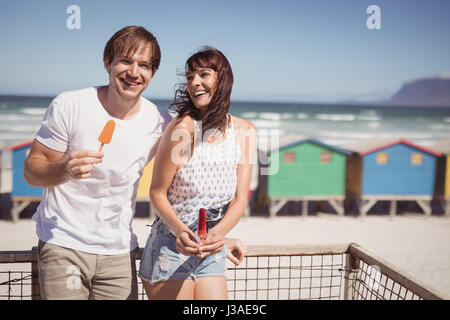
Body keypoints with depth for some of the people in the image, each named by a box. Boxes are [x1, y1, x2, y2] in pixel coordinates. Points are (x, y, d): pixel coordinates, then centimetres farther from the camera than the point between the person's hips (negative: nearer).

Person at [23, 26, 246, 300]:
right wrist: (65, 169, -27)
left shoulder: (160, 123, -4)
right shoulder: (69, 106, -9)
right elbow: (31, 171, -4)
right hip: (62, 244, -2)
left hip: (119, 250, 2)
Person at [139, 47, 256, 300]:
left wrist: (218, 233, -20)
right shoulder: (183, 126, -14)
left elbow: (240, 198, -3)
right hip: (170, 248, -4)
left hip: (211, 252, 4)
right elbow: (157, 192, -10)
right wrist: (180, 230, -27)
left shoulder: (244, 131, -1)